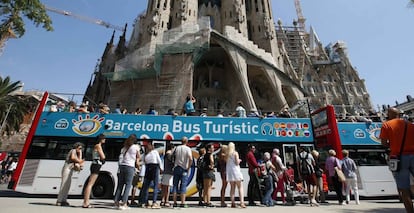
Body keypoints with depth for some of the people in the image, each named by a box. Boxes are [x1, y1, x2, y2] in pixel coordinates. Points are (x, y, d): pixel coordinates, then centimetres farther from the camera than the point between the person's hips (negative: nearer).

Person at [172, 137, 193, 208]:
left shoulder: (177, 148, 6)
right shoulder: (187, 149, -7)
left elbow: (174, 157, 8)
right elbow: (190, 159, -19)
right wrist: (188, 168, -10)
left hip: (176, 168, 3)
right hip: (184, 169, -3)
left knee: (175, 185, 9)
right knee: (183, 186, 2)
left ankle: (175, 203, 13)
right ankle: (183, 203, 3)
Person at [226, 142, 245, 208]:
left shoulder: (227, 154, 5)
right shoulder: (235, 153, -5)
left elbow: (226, 163, 5)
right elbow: (237, 163, -9)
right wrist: (239, 160, 11)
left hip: (229, 172, 4)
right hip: (235, 171, -4)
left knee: (232, 187, 11)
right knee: (240, 187, 3)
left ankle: (233, 203, 10)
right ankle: (242, 202, -6)